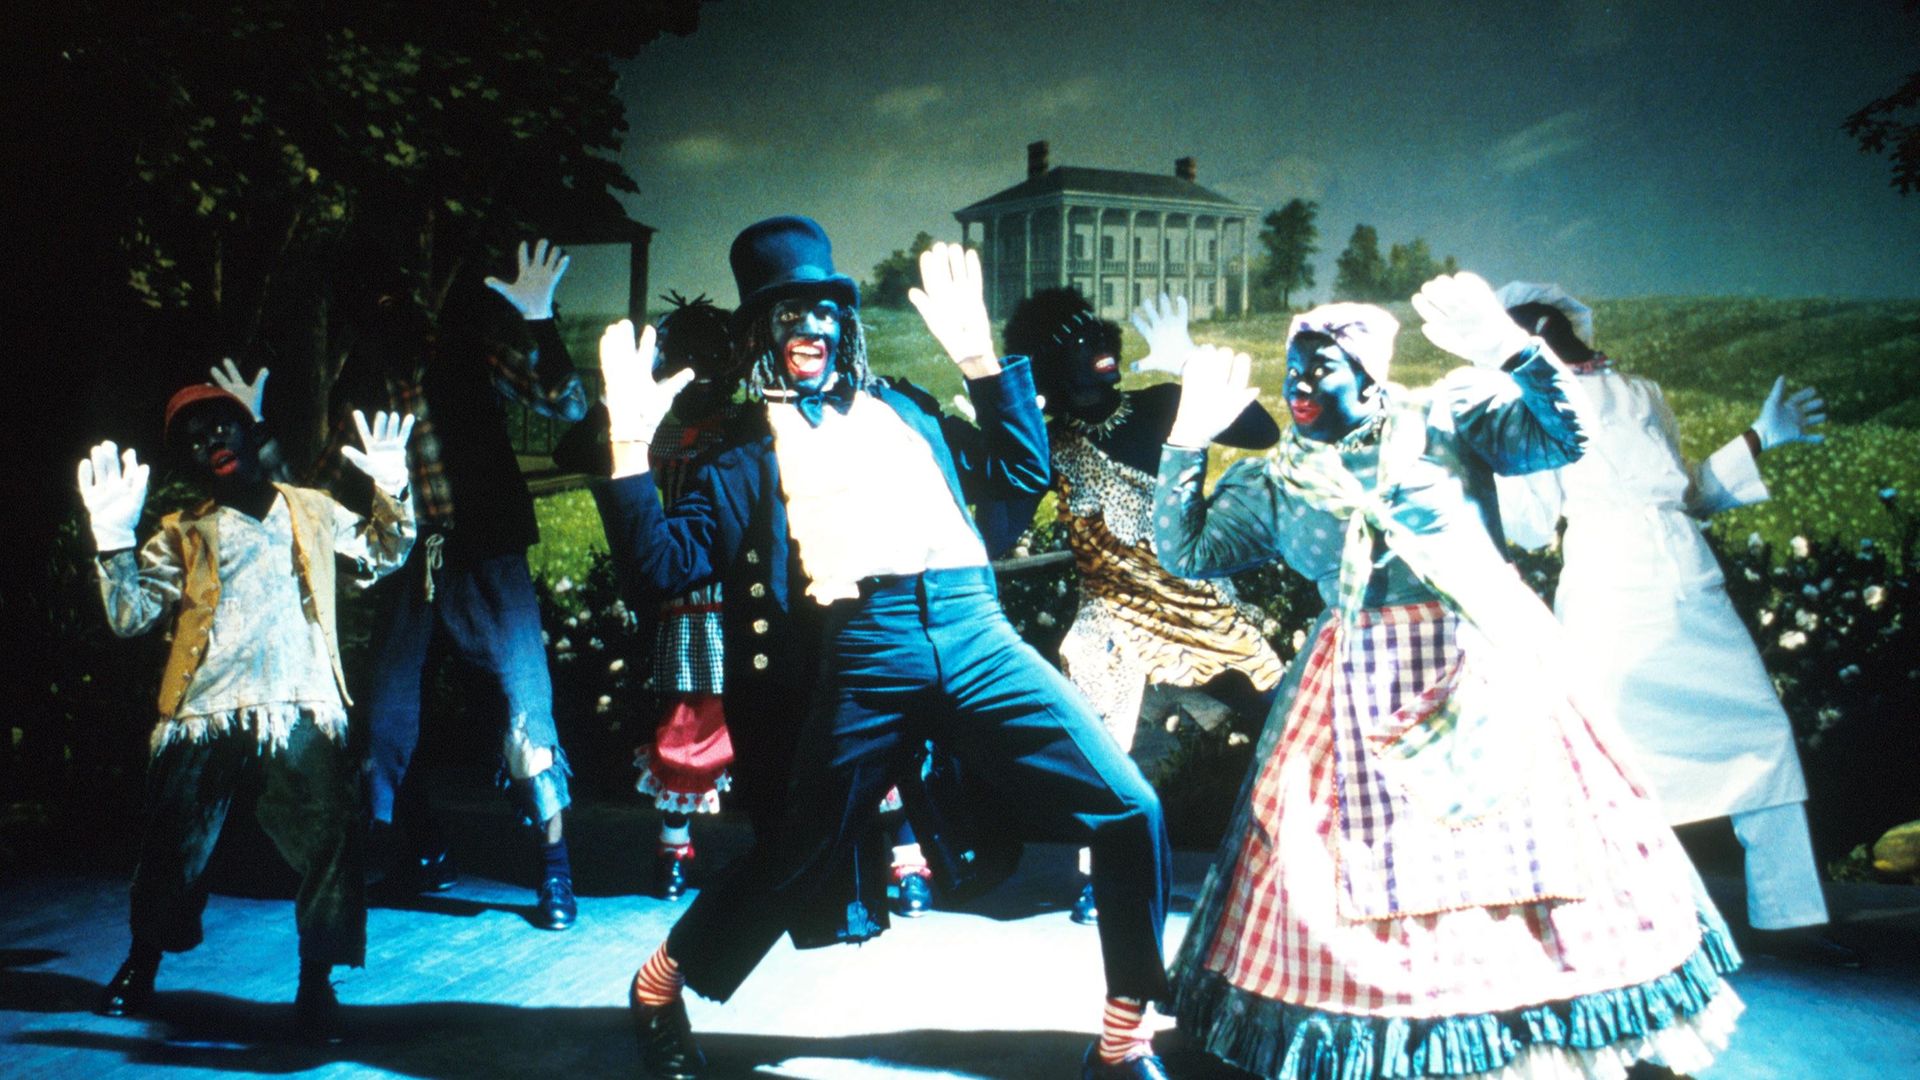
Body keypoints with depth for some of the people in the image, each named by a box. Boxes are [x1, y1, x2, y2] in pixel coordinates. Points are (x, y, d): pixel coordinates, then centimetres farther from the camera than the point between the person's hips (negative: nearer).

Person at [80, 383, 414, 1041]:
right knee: (170, 851, 4)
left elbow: (381, 555, 21)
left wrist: (391, 489, 4)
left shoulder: (311, 512, 18)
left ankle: (316, 986, -1)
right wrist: (115, 540, -13)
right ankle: (140, 967, 30)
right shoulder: (182, 536, 13)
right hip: (204, 720, 1)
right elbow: (131, 616, 3)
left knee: (330, 842, -15)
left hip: (300, 715, 0)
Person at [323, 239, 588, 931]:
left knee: (525, 705, -12)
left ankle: (555, 868, 1)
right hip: (407, 567, 4)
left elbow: (567, 406, -13)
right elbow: (329, 483, 16)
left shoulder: (462, 352, -3)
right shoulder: (360, 381, 6)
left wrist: (536, 323, -25)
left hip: (483, 558, -4)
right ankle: (424, 853, 30)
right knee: (385, 717, 7)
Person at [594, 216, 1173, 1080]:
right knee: (795, 858, 4)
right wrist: (630, 440, -1)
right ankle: (660, 985, 33)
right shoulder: (740, 455, 15)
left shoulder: (900, 408, 25)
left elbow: (1021, 474, 22)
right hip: (861, 656, -3)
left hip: (975, 630, 3)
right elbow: (658, 563, 6)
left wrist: (979, 353, 17)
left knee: (1129, 809, -7)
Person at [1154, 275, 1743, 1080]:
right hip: (1360, 691, 2)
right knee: (1369, 878, -1)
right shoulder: (1272, 484, 12)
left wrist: (1508, 350, -19)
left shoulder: (1446, 418, 6)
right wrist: (1189, 441, -2)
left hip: (1486, 663, -2)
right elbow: (1184, 551, 7)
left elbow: (1562, 436, -4)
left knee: (1527, 846, 0)